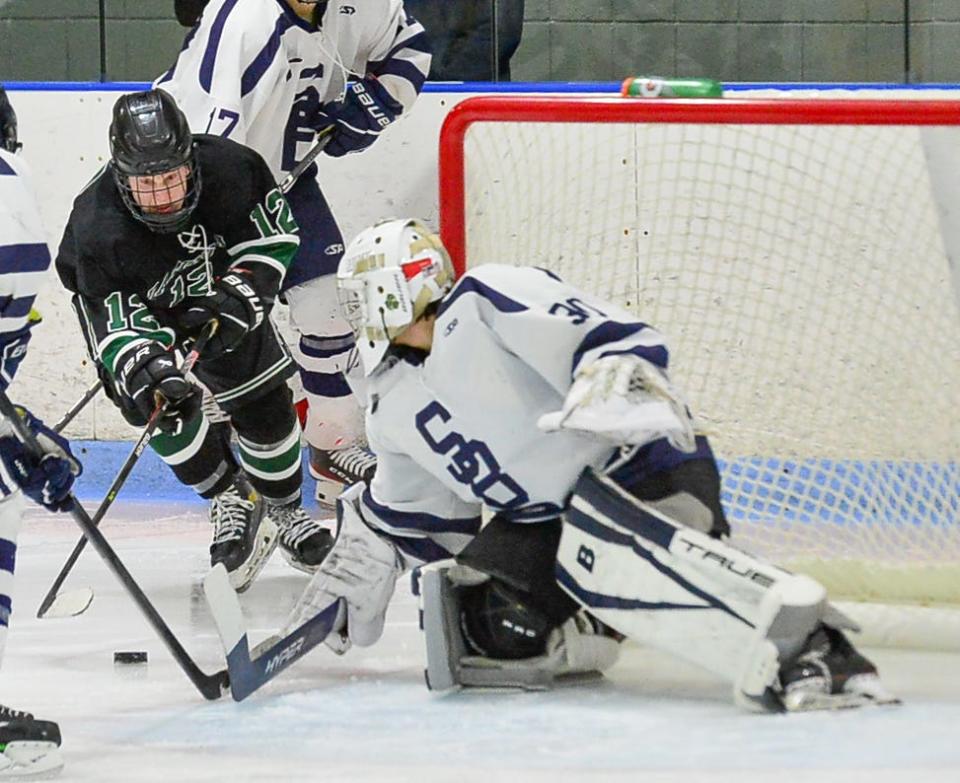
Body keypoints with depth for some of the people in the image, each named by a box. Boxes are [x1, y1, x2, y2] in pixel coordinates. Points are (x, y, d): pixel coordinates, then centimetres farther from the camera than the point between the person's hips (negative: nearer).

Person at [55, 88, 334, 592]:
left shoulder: (229, 169, -34)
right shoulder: (97, 228, -40)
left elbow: (275, 231, -15)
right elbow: (115, 324, -37)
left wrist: (242, 294, -26)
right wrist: (144, 373, -54)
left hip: (219, 295, 2)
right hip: (135, 307, -2)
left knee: (261, 400, 3)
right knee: (167, 406, -16)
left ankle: (283, 509, 27)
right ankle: (230, 499, 9)